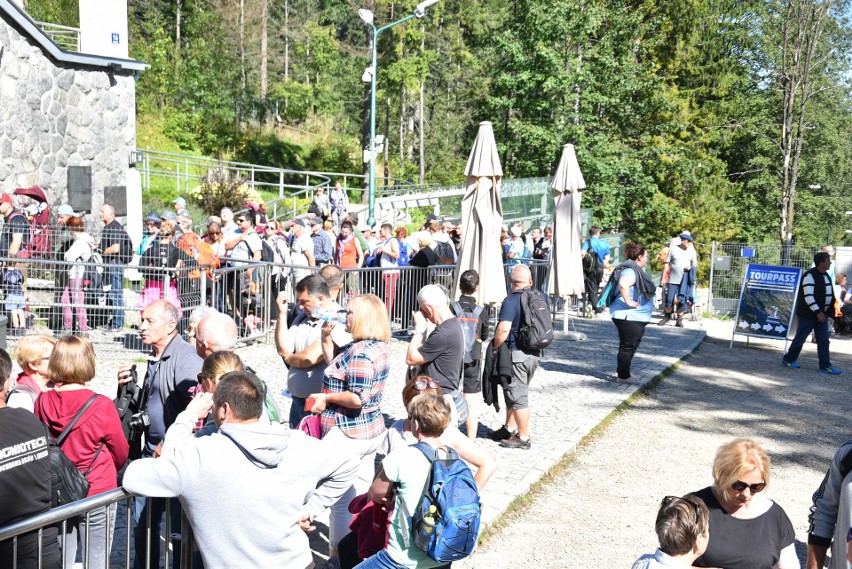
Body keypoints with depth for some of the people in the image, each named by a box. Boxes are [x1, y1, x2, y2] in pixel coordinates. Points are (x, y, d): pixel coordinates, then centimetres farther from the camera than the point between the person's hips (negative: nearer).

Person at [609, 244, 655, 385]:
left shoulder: (636, 270, 15)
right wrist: (628, 301, -30)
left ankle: (623, 372, 28)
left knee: (632, 345, 18)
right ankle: (623, 376, 5)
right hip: (628, 316, -11)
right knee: (627, 346, -3)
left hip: (636, 317, 11)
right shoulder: (630, 270, -20)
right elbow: (623, 284, -40)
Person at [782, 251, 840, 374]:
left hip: (821, 314, 8)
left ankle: (825, 366, 5)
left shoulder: (826, 276, 11)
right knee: (800, 338, 2)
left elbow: (830, 296, 20)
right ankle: (788, 360, 17)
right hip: (808, 315, -8)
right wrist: (818, 312, -29)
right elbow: (808, 296, -25)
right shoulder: (810, 276, -18)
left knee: (823, 340, 4)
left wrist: (832, 312, 16)